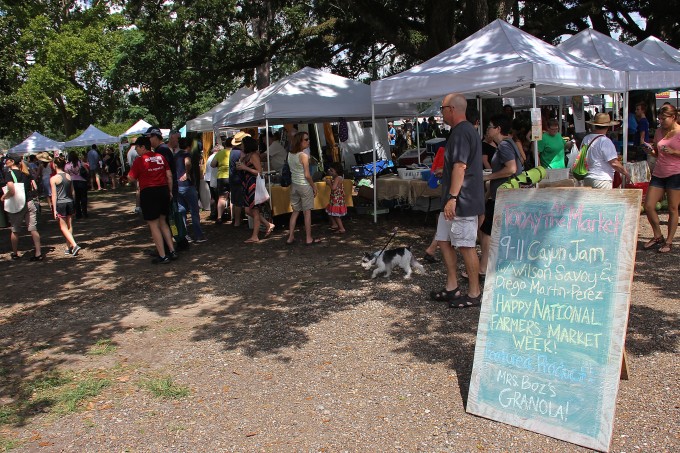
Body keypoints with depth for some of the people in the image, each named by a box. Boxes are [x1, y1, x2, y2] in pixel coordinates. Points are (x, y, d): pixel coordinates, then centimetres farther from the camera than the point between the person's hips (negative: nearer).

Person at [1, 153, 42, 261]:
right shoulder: (26, 172, 7)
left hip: (17, 205, -4)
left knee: (14, 230, 12)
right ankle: (38, 253, -1)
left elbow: (12, 191, -22)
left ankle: (15, 253, 25)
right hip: (29, 203, 4)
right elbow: (35, 187, 8)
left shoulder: (9, 173, -11)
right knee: (33, 229, 3)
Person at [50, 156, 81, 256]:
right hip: (69, 202, 5)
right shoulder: (69, 176, 4)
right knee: (69, 226, 11)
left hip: (60, 204, -5)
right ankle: (68, 248, 18)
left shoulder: (53, 179, -10)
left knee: (63, 227, 1)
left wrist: (54, 209, -7)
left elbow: (54, 195, -10)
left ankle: (74, 245, -14)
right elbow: (73, 192, 8)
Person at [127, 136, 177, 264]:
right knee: (162, 222, 19)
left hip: (148, 192, -6)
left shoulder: (139, 160, -10)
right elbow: (169, 175, 7)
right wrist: (170, 191, 15)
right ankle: (172, 251, 17)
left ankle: (162, 256, 1)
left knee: (153, 225, 1)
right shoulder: (160, 157, 6)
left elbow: (132, 178, -5)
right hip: (163, 190, 6)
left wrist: (128, 175, 16)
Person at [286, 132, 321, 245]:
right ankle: (309, 238, 10)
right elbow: (307, 175, -17)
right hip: (304, 186, -6)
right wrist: (314, 187, -6)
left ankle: (290, 237, 15)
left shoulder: (290, 155, 4)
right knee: (307, 212, 4)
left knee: (295, 211, 14)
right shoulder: (304, 156, -16)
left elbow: (291, 171, 8)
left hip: (294, 185, 6)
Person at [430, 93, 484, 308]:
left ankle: (474, 294, 8)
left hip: (463, 201, -11)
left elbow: (460, 167, -23)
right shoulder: (465, 130, 18)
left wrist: (452, 198, -25)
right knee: (444, 241, 15)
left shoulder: (461, 132, -15)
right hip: (456, 201, 11)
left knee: (466, 246, -3)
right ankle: (451, 288, 23)